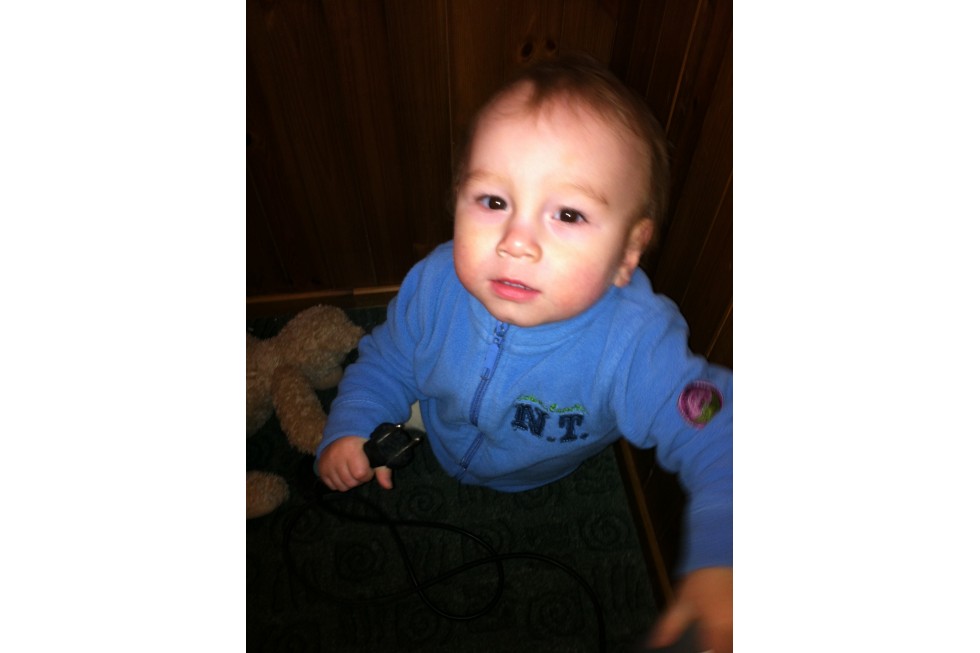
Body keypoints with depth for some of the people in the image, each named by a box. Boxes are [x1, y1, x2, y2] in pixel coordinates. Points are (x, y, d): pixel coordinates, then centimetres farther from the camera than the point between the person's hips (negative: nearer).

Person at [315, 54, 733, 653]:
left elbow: (714, 437, -38)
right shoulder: (434, 286, -29)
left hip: (550, 489, -2)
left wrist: (719, 563, -54)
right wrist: (350, 429, -23)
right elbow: (387, 363, -9)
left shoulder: (637, 345, -42)